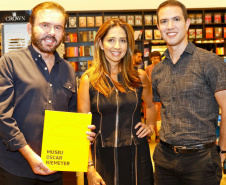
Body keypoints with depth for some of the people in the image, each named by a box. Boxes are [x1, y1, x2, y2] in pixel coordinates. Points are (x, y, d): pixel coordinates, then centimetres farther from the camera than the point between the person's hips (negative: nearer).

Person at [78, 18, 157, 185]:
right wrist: (90, 167, -8)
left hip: (137, 154, 2)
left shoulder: (140, 77, 3)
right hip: (103, 157, -2)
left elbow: (151, 105, 24)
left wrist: (151, 126, 7)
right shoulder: (89, 80, -4)